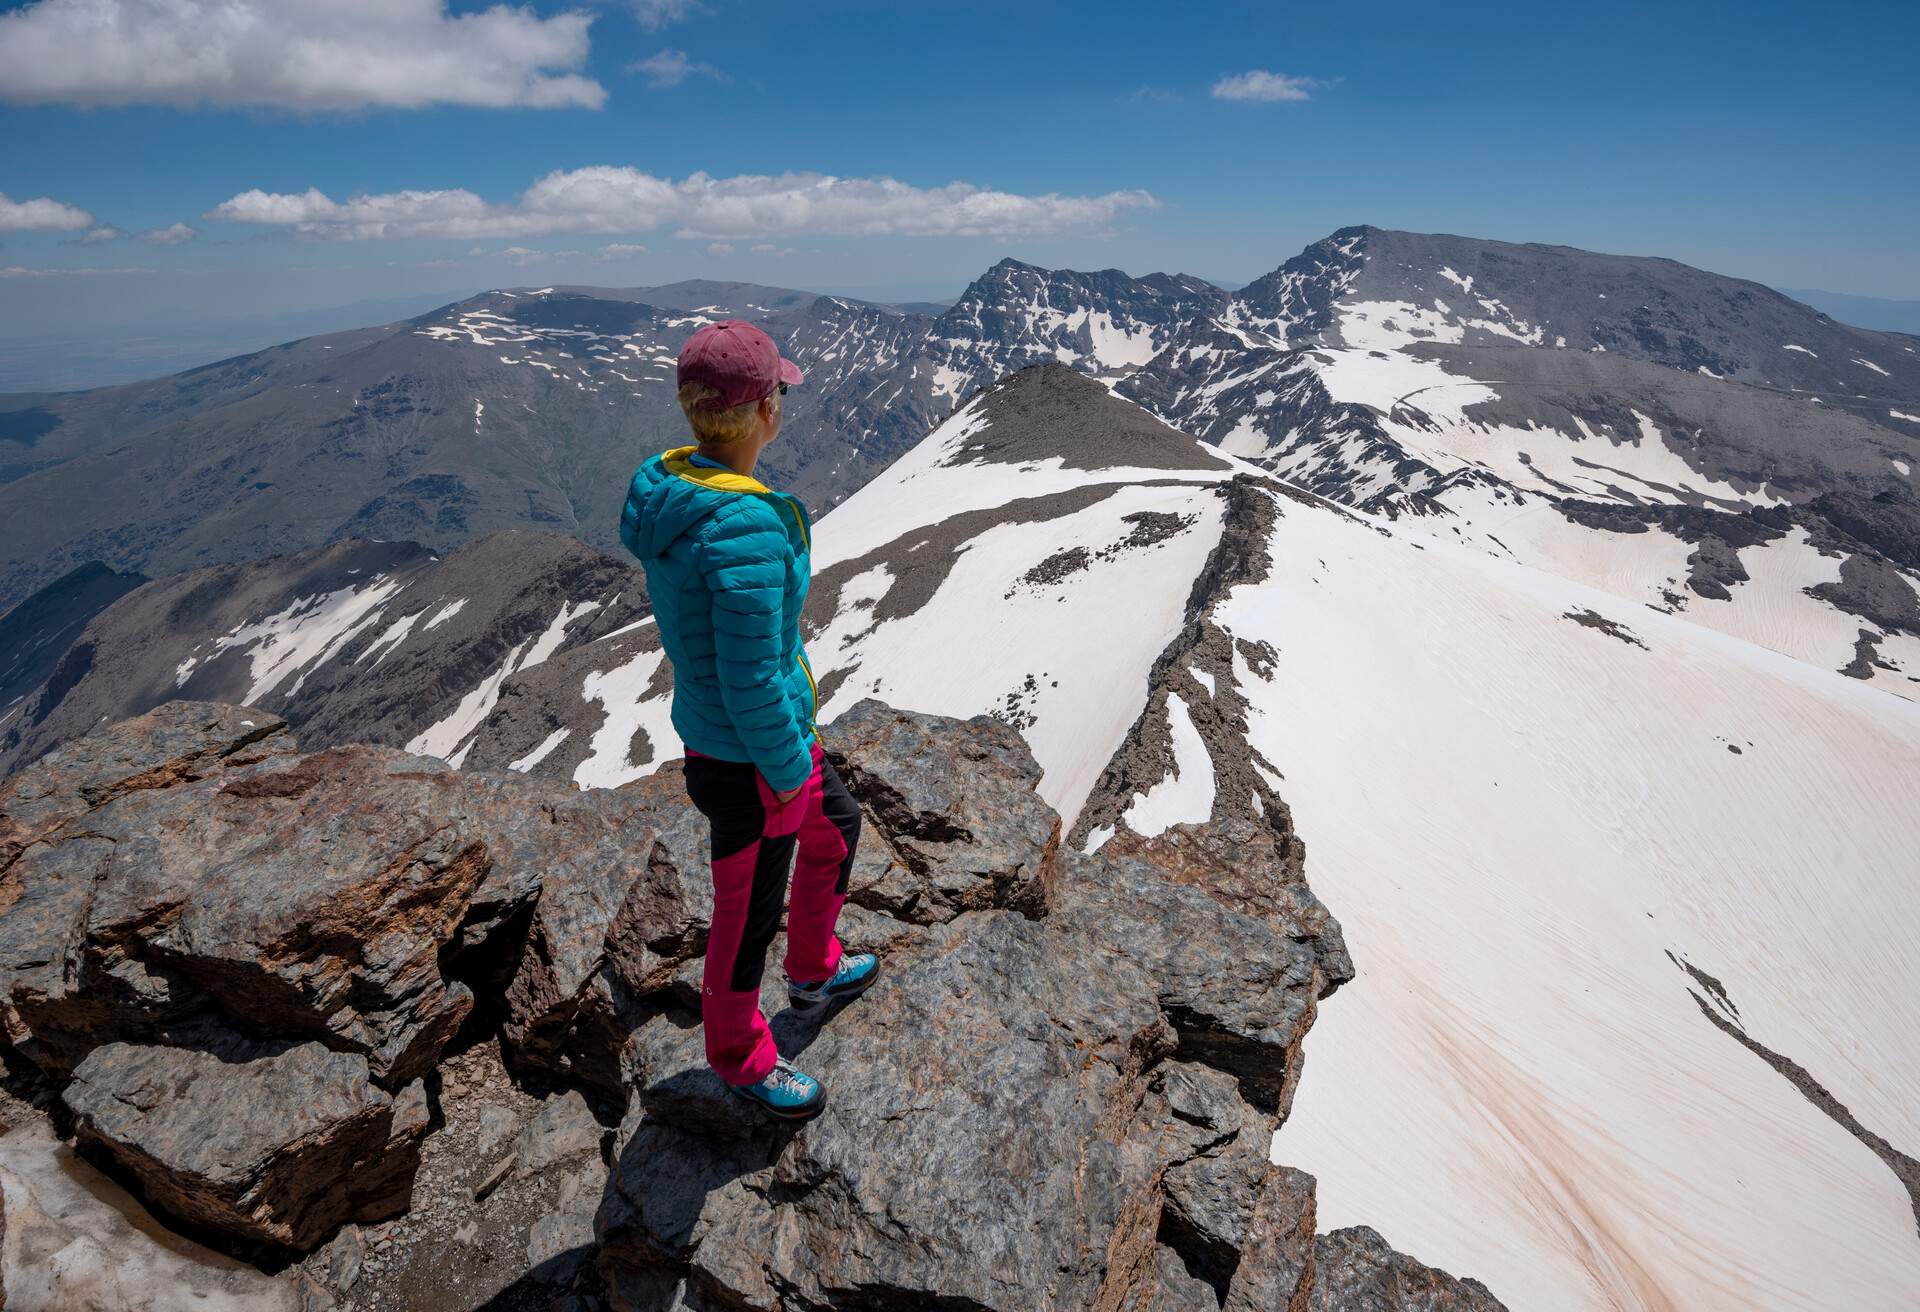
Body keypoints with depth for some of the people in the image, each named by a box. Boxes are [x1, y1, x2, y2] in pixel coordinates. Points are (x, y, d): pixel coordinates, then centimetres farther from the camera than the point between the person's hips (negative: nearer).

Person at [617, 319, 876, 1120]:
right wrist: (788, 768, -13)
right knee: (748, 913, 14)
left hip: (704, 720, 9)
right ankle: (740, 1059, 42)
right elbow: (750, 681, -28)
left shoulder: (667, 485, -3)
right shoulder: (746, 529, -32)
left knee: (835, 827, 30)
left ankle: (813, 972, 53)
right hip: (748, 756, -9)